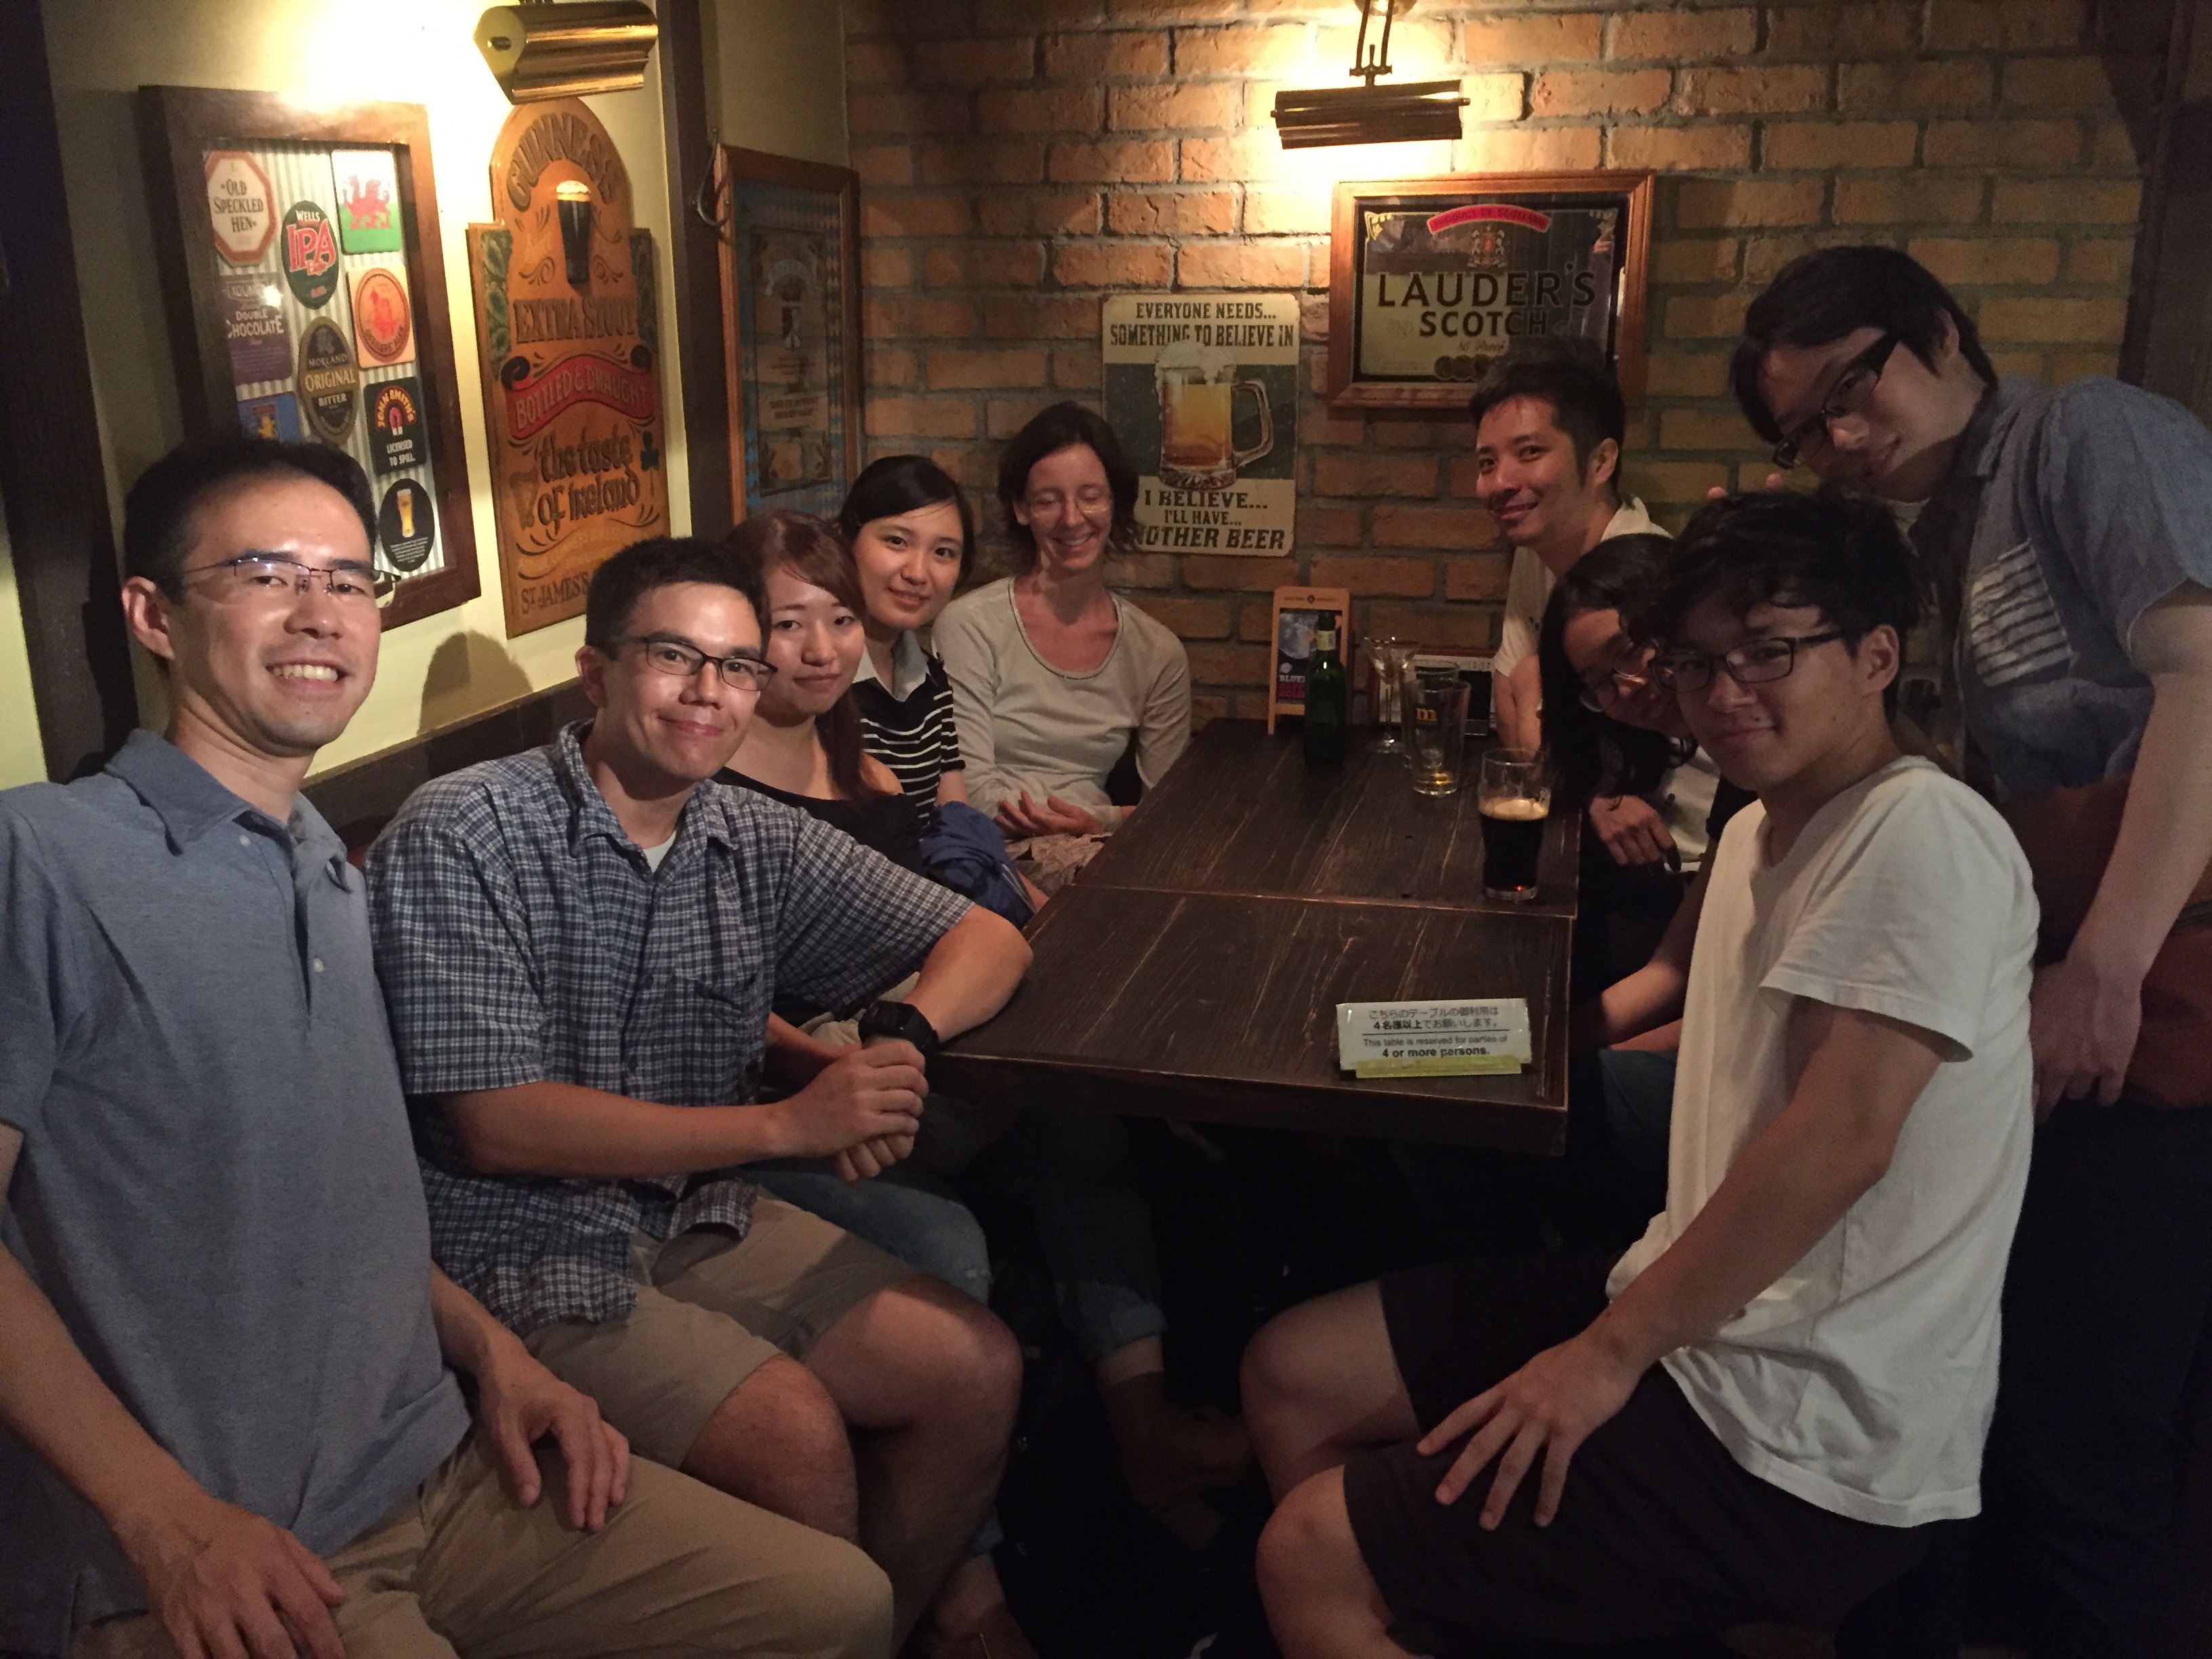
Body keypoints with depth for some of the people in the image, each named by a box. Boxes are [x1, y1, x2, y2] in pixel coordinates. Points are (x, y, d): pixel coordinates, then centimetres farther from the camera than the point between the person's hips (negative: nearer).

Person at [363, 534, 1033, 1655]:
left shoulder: (755, 842, 0)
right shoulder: (460, 839, -16)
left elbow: (986, 939, 5)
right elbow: (498, 1125, -21)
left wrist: (907, 1034, -18)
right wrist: (787, 1125, -24)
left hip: (699, 1221, 6)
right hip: (525, 1257, -6)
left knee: (977, 1373, -2)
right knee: (798, 1437, -23)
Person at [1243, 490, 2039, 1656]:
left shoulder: (1923, 830, -18)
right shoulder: (1757, 831, 12)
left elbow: (1840, 1136, -25)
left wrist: (1613, 1349, -19)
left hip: (1805, 1449, -9)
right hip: (1706, 1327, 9)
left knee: (1309, 1562, -12)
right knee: (1290, 1373, 11)